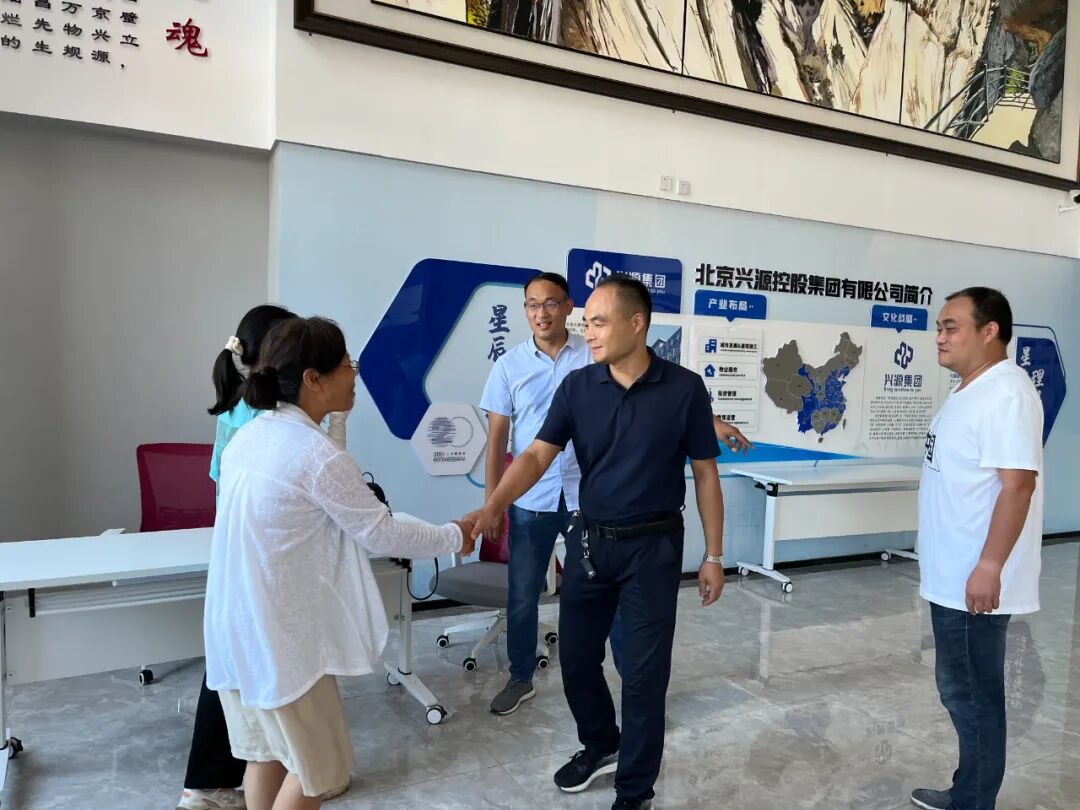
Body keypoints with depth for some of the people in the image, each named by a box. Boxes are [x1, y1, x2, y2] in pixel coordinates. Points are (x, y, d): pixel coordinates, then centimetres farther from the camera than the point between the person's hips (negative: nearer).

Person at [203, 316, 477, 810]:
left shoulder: (248, 435, 3)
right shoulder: (318, 455, -23)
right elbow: (381, 536, -15)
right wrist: (453, 537, -2)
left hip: (236, 624, 8)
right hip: (278, 634, -8)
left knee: (265, 751, 22)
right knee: (317, 766, 10)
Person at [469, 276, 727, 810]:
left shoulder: (684, 389, -10)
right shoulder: (577, 387, -4)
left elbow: (704, 474, -3)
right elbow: (537, 456, -9)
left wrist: (713, 555, -2)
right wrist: (491, 508, -25)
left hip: (653, 547, -3)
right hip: (589, 541, 4)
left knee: (644, 674, 5)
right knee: (577, 658, 16)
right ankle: (600, 745, 44)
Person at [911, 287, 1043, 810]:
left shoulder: (1006, 393, -18)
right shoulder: (968, 391, 13)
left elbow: (1017, 483, -24)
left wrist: (989, 567, -25)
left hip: (977, 580, -10)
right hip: (952, 577, 10)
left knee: (972, 694, 3)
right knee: (962, 690, 18)